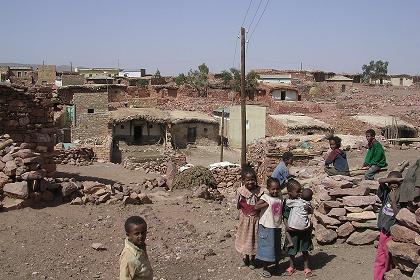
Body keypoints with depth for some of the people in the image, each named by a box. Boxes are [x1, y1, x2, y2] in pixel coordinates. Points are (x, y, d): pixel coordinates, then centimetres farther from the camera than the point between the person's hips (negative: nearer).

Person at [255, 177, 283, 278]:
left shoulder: (280, 198, 6)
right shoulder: (265, 197, -12)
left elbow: (281, 210, 14)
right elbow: (256, 207, -23)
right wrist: (267, 203, -23)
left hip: (277, 227, 6)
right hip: (267, 227, -5)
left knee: (277, 247, 18)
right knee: (267, 247, 3)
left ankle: (277, 266, 35)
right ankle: (265, 268, 17)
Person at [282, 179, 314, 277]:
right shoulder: (287, 203, -11)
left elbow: (311, 211, 1)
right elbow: (285, 217, -6)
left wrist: (308, 209, -21)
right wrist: (287, 226, -20)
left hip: (304, 229, 1)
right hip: (292, 231, -1)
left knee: (305, 250, 11)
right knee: (292, 250, 14)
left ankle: (306, 267, 27)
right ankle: (291, 267, 33)